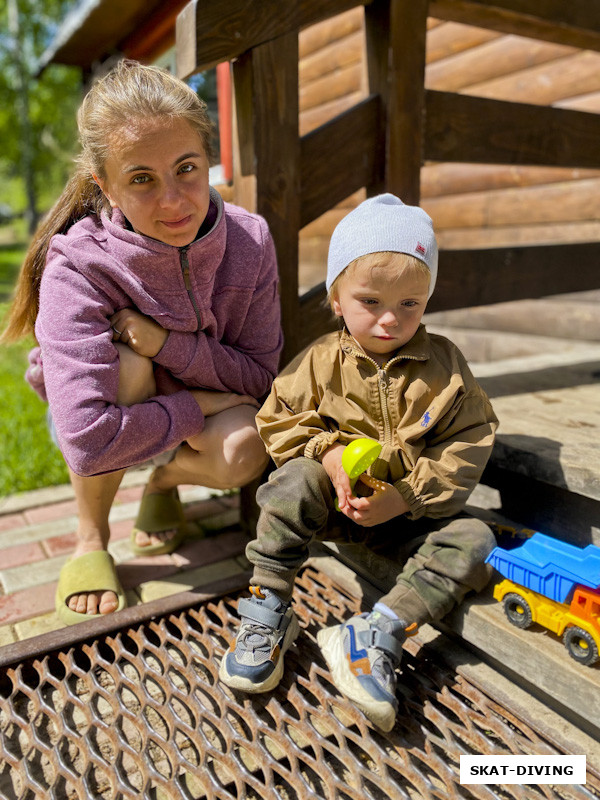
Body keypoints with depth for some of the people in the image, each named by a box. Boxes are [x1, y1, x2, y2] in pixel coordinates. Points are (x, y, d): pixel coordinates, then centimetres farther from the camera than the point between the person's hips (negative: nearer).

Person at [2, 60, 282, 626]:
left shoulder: (249, 240, -19)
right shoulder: (77, 265, -29)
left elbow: (259, 376, -14)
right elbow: (89, 442, -39)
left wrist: (168, 343, -29)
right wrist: (197, 406, -27)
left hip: (205, 424, 2)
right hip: (116, 416, -1)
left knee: (244, 451, -30)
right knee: (126, 367, -34)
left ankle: (166, 482, 8)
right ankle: (90, 539, -10)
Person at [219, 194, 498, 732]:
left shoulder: (444, 365, -5)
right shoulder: (320, 361, -5)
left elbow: (471, 441, -6)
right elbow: (278, 419, 0)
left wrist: (407, 495, -18)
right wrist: (327, 452, -20)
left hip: (411, 511, 1)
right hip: (335, 502, -1)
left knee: (473, 541, -20)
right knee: (295, 481, -29)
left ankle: (375, 636, -26)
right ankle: (268, 612, -17)